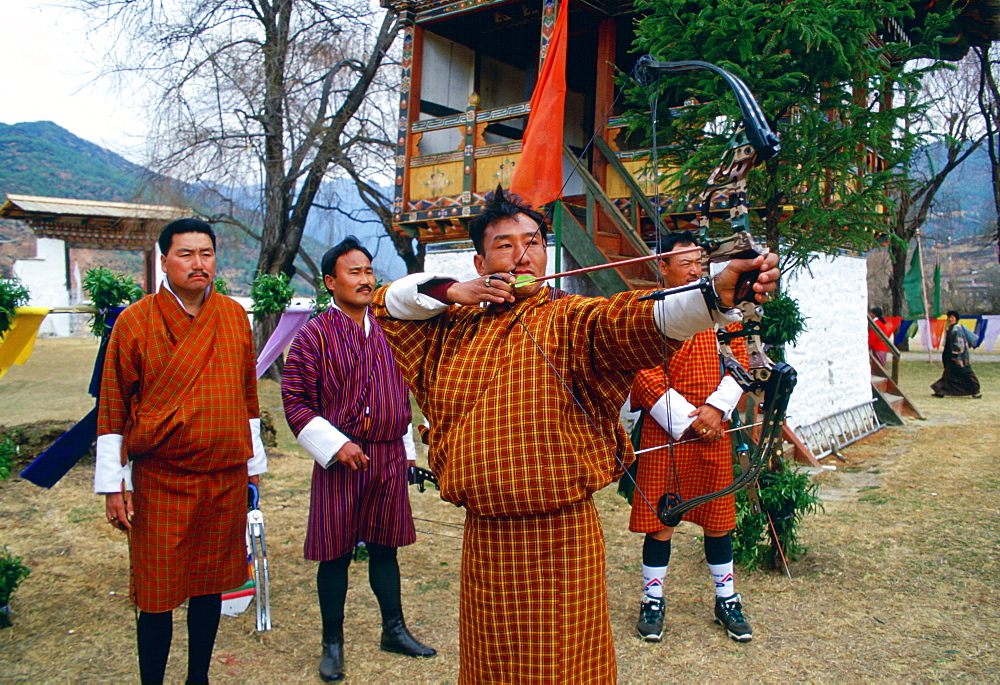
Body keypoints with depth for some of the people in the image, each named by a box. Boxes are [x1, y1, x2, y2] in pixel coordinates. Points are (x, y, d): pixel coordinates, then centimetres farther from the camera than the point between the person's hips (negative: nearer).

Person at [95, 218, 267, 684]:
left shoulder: (235, 317, 4)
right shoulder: (134, 322, -6)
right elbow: (113, 407, -2)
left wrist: (253, 462, 13)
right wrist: (113, 484, -4)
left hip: (226, 479, 3)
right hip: (160, 483, -3)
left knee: (211, 583, 15)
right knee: (158, 593, 5)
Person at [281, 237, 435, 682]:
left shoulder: (387, 331, 10)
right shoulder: (314, 335, -7)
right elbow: (295, 401, -9)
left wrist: (406, 450, 17)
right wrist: (336, 445, -17)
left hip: (389, 458, 5)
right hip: (341, 460, -4)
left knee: (385, 546, 15)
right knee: (336, 553, 5)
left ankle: (394, 630, 30)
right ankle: (333, 643, 21)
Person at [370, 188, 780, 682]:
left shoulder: (569, 321, -8)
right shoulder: (456, 327, 7)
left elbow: (635, 321, -27)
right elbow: (388, 304, 17)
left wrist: (716, 294, -47)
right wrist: (451, 291, -2)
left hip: (560, 538, -4)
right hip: (484, 535, 5)